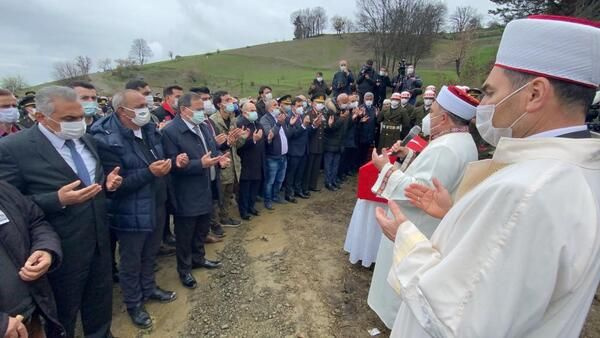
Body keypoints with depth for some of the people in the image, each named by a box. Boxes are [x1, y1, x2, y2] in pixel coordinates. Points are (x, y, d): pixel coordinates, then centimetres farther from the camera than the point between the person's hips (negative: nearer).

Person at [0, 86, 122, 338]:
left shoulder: (85, 139, 3)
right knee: (63, 311, 19)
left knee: (101, 299, 24)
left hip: (99, 239, 6)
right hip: (62, 248, -6)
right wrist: (58, 200, -28)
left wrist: (108, 182, -7)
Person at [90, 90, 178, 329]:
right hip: (131, 214, -6)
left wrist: (174, 162, -9)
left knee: (150, 254, 25)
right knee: (131, 261, 15)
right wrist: (149, 172, -33)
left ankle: (149, 288, 49)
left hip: (156, 206, 7)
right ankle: (133, 304, 37)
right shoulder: (106, 140, -22)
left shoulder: (149, 129, 1)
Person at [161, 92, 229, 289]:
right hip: (187, 195, -8)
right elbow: (173, 164, -22)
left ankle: (198, 258, 44)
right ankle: (184, 270, 29)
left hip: (206, 190, 8)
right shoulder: (171, 131, -17)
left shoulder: (203, 126, 7)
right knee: (185, 235, 11)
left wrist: (221, 158, -8)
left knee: (202, 230, 23)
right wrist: (200, 164, -29)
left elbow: (214, 148, 15)